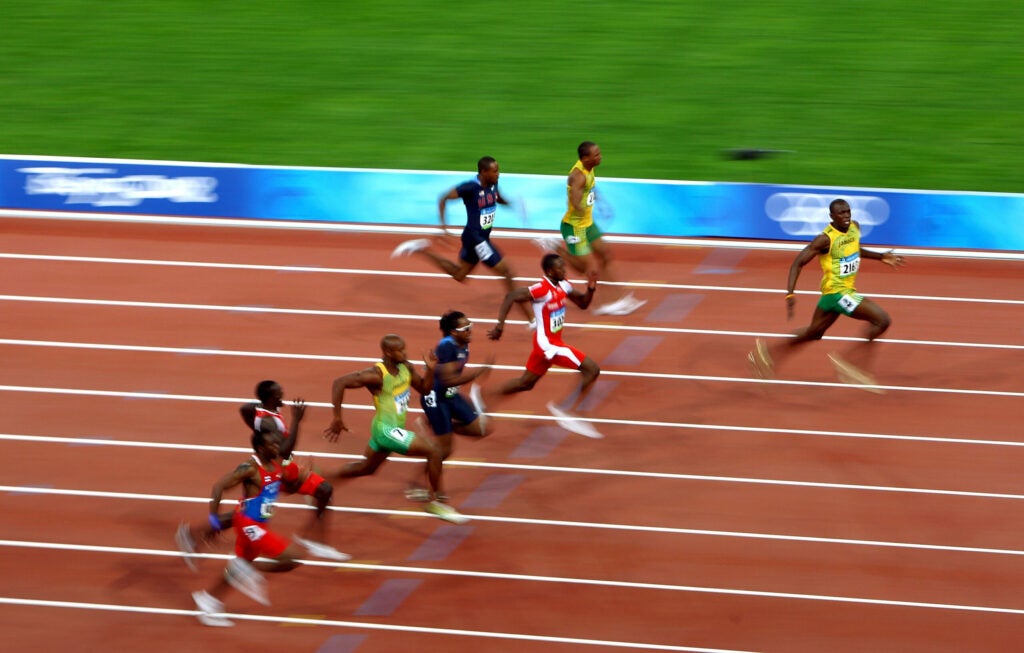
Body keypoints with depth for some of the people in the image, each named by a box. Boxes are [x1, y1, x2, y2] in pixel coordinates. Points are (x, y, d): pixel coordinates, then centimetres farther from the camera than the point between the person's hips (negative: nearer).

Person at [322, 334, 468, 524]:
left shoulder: (405, 368, 0)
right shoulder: (376, 375, -23)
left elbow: (424, 388, 12)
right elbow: (339, 383, -25)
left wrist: (430, 369, -7)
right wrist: (337, 419, -25)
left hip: (395, 429, 9)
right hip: (386, 430, -9)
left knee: (366, 468, 27)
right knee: (434, 451, -18)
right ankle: (435, 502, -5)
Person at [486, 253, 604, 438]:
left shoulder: (563, 286, 3)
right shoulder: (542, 289, -23)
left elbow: (583, 304, 13)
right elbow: (511, 297, -24)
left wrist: (591, 288, -7)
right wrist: (500, 325, -29)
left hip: (551, 342, 9)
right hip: (548, 343, -9)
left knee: (526, 383, 21)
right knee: (592, 369, -12)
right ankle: (565, 411, -8)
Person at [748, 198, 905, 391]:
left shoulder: (854, 227, 2)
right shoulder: (826, 239, -21)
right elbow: (798, 262, -18)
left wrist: (881, 257, 16)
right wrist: (790, 293, -27)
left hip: (844, 290, 9)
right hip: (837, 291, -9)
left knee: (814, 332, 23)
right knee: (882, 320, -16)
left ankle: (769, 353, 34)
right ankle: (852, 361, -9)